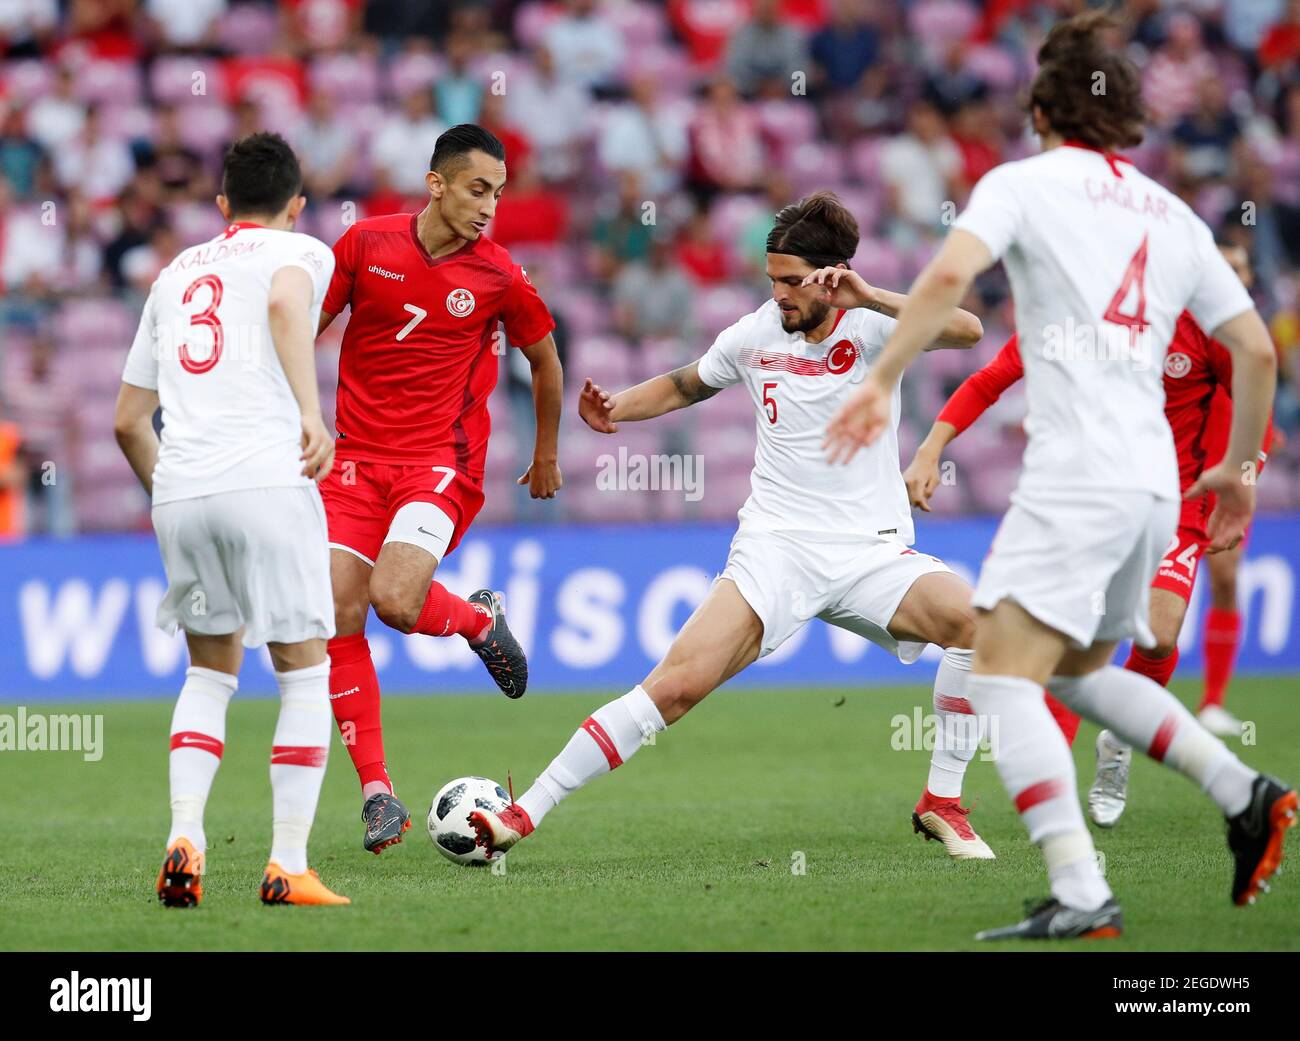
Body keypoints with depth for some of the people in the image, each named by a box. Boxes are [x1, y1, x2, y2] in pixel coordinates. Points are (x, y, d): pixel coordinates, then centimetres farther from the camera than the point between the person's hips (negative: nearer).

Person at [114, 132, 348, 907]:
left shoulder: (176, 274, 25)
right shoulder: (300, 251, 9)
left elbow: (129, 421, 25)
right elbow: (285, 303, -18)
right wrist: (312, 414, -24)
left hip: (179, 494, 5)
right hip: (268, 479, -5)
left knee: (211, 670, 19)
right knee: (304, 673, 6)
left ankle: (184, 838, 1)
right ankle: (288, 867, 0)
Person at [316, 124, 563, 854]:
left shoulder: (499, 277, -3)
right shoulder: (367, 244, -1)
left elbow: (545, 358, 14)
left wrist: (547, 455, 23)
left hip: (444, 462, -3)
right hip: (358, 458, 3)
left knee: (395, 600, -24)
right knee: (338, 615, -9)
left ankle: (481, 620, 12)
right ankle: (378, 794, -2)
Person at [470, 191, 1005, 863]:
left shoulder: (872, 327, -4)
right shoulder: (754, 335, 5)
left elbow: (967, 331, -22)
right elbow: (684, 386, 24)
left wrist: (870, 299, -31)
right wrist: (613, 408, 6)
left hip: (873, 550, 0)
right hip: (776, 548, 0)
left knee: (977, 622, -27)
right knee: (678, 682, -18)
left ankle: (941, 805, -10)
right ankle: (524, 814, -16)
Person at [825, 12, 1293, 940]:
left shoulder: (1026, 182, 2)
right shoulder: (1174, 216, 18)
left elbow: (949, 275, -16)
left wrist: (883, 381, -11)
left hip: (1075, 476, -7)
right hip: (1153, 480, 7)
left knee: (1003, 679, -9)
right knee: (1080, 671, 24)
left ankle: (1081, 896, -22)